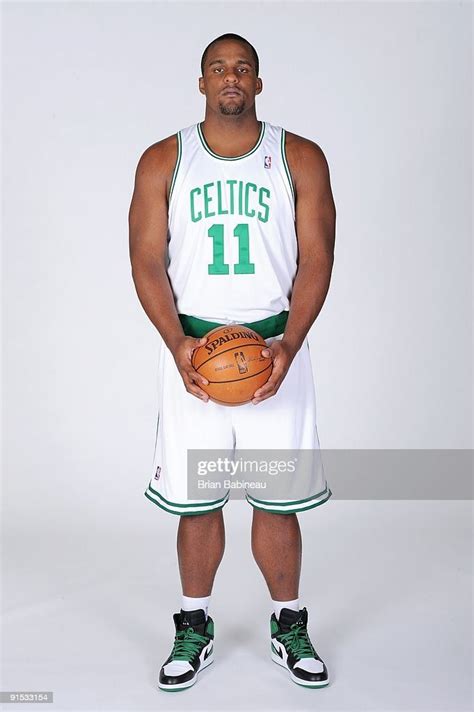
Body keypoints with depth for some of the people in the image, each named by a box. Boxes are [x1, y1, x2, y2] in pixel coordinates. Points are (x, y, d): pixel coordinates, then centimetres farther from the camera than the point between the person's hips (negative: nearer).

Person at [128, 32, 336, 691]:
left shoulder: (301, 159, 5)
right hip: (191, 347, 1)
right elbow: (147, 260, 1)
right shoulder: (163, 162, 6)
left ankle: (289, 627, 25)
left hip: (276, 346, 0)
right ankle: (195, 628, 25)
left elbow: (316, 258, 0)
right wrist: (177, 343, -13)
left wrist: (289, 345, -13)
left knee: (279, 500, 5)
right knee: (195, 500, 5)